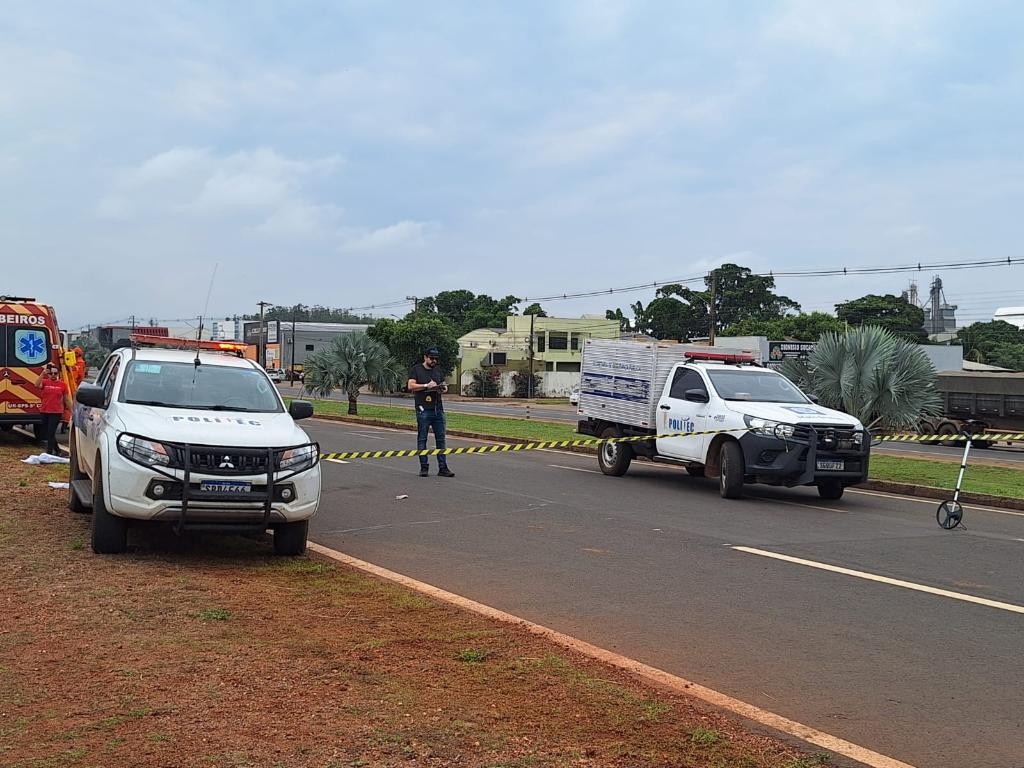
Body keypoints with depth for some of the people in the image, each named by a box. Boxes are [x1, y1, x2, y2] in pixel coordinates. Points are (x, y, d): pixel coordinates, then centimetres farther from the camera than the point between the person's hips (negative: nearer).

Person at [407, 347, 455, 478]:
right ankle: (424, 467, 4)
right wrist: (426, 385, -14)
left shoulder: (438, 369, 19)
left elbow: (444, 385, 24)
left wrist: (444, 388, 0)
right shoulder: (416, 369, 3)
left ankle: (443, 468, 2)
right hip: (423, 410, -5)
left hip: (438, 409, 5)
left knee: (441, 439, 1)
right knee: (422, 439, -1)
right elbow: (411, 386, -7)